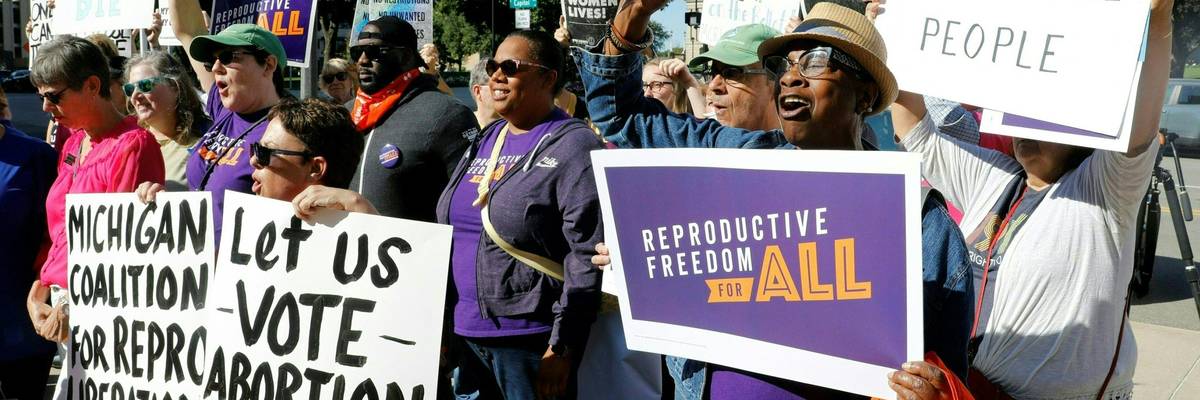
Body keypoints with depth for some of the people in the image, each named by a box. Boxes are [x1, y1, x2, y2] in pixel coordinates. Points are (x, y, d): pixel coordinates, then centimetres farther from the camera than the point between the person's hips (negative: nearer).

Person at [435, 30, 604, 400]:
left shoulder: (574, 147, -9)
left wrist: (562, 346, -18)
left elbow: (587, 256, -15)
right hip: (465, 333, 7)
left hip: (531, 339, -7)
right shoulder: (483, 143, 13)